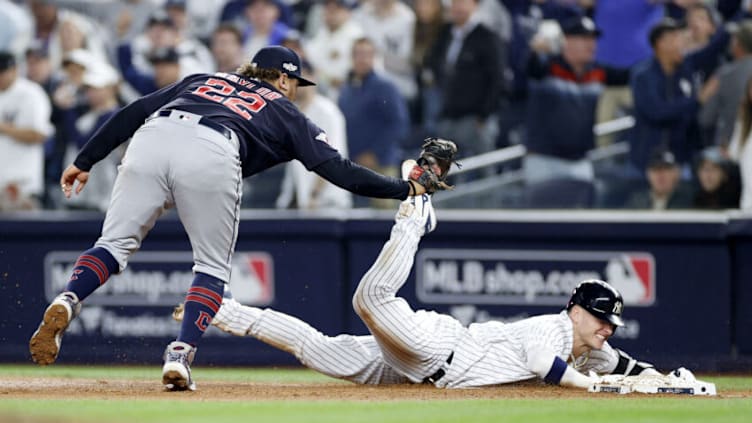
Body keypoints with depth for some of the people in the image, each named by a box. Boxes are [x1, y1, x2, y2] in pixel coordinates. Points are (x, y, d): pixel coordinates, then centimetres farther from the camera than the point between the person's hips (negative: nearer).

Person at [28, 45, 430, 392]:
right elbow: (337, 169, 23)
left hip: (151, 140, 3)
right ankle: (179, 356, -4)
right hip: (211, 157, -3)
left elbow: (132, 113, 28)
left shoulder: (202, 80, 39)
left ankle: (66, 304, -24)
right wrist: (405, 189, 33)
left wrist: (85, 161, 26)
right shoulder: (285, 113, 31)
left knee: (115, 243, 5)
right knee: (212, 266, 14)